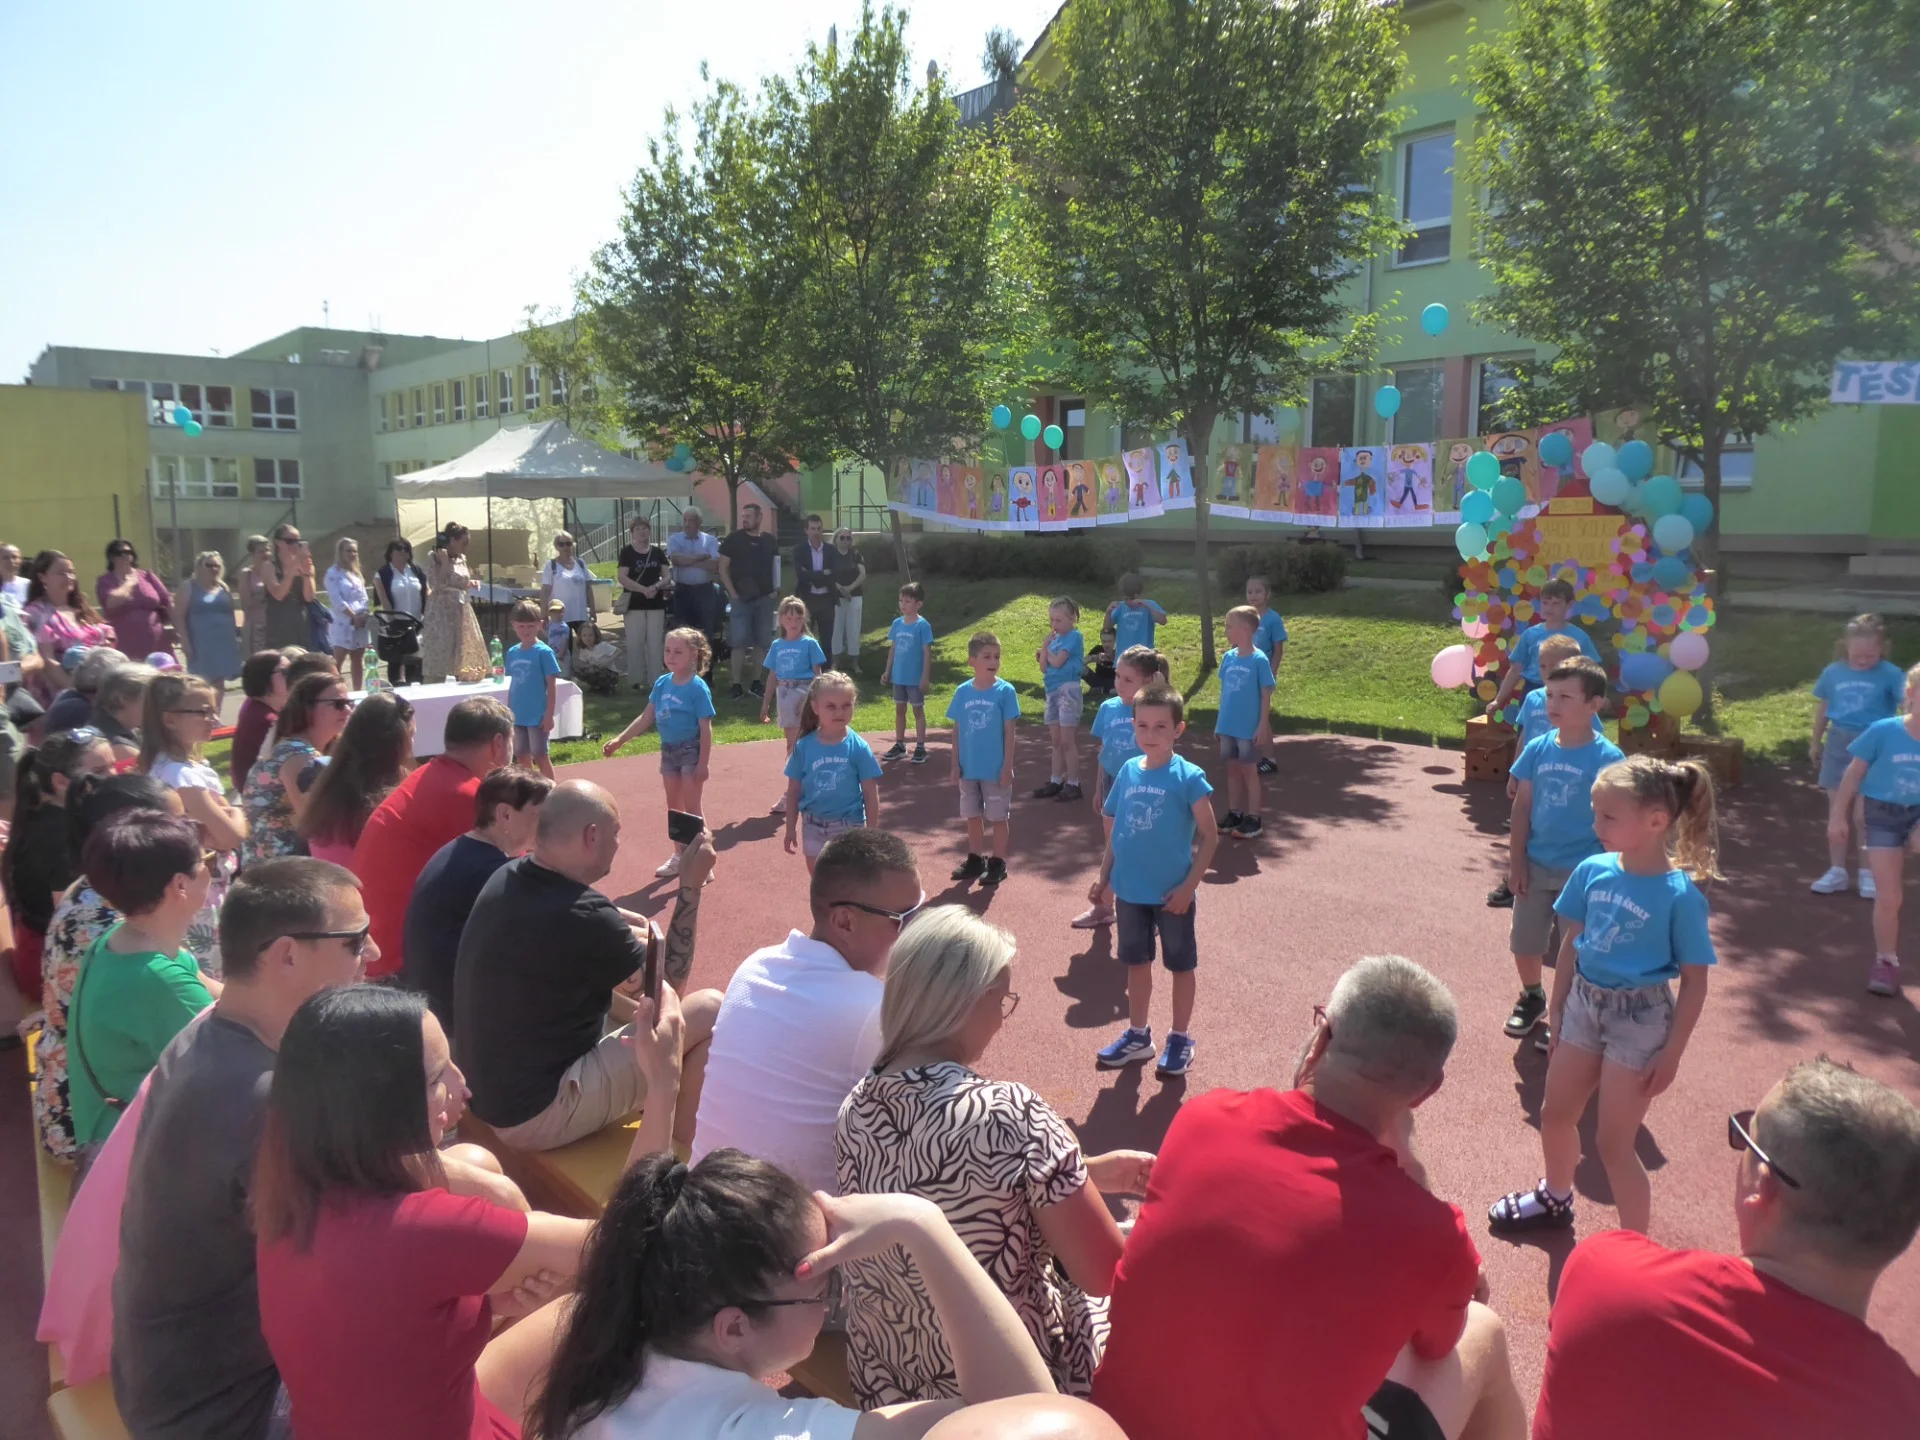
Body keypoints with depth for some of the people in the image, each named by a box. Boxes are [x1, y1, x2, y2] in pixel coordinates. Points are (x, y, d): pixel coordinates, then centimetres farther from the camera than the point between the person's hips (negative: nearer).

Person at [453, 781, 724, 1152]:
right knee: (709, 1011, -10)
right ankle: (682, 1146, 11)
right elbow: (670, 981, -10)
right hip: (537, 1111, -9)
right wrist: (691, 886, -8)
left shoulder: (509, 876, -3)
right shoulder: (578, 916, -28)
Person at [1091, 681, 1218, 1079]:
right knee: (1136, 962, 18)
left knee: (1180, 965, 12)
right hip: (1130, 891, 5)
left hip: (1171, 894, -5)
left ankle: (1180, 1040, 29)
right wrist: (1104, 878, 7)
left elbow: (1209, 837, -12)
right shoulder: (1128, 772, 0)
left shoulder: (1188, 778, -14)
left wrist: (1188, 886, -16)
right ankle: (1138, 1035, 34)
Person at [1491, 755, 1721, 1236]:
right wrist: (1555, 1008, 9)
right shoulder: (1592, 871, -8)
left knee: (1614, 1142, 3)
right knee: (1555, 1114, 21)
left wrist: (1671, 1053, -12)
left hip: (1639, 1019, -6)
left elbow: (1694, 981, -13)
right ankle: (1555, 1199, 48)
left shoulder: (1680, 896, -21)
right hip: (1584, 1003, 6)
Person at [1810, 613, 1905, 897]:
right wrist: (1816, 742, 19)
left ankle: (1868, 872, 17)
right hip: (1838, 744, 4)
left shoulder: (1890, 674, -9)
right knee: (1836, 813, 11)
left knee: (1864, 815, 0)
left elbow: (1908, 706, -21)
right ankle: (1837, 870, 22)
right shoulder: (1833, 672, 1)